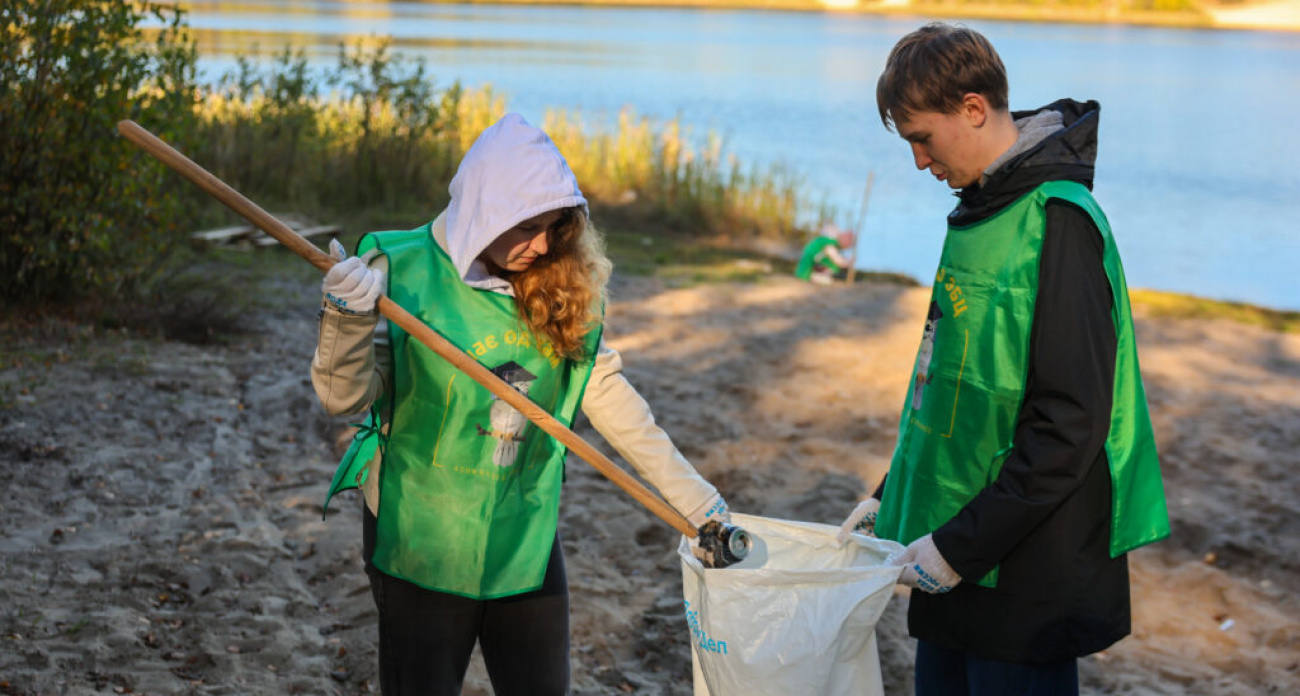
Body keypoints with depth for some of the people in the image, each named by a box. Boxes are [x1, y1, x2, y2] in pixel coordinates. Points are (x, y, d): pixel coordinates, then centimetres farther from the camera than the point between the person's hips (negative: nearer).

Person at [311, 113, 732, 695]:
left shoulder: (559, 286, -2)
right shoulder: (404, 272, -14)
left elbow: (607, 395, 3)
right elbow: (344, 397, -14)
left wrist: (698, 503, 3)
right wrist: (347, 318, -34)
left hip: (527, 540, 4)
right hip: (423, 543, -4)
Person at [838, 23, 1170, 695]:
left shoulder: (1057, 222, -19)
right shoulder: (984, 206, 11)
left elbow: (1070, 424, -23)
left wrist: (961, 545, -21)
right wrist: (892, 495, 15)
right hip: (962, 559, 9)